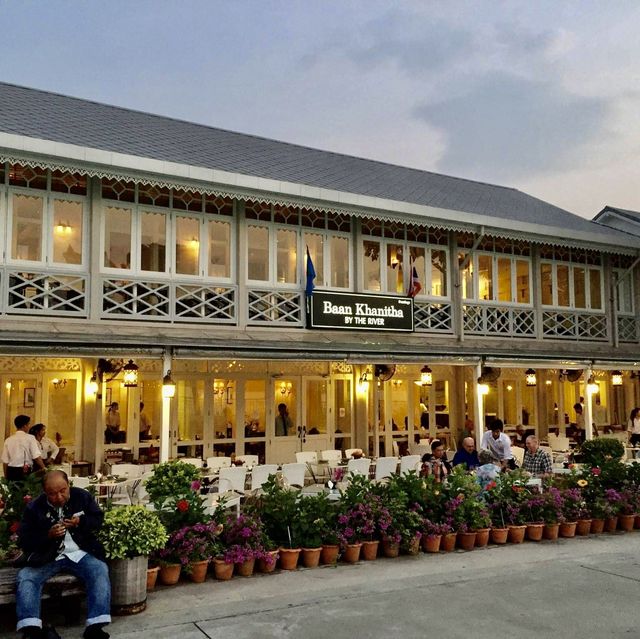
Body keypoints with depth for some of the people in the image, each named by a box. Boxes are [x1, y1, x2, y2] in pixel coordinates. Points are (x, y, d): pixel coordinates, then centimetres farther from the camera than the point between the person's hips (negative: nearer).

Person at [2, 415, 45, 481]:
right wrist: (44, 469, -2)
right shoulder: (30, 438, -6)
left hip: (11, 472, 4)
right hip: (26, 472, -4)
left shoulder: (8, 440, 4)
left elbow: (5, 461, 7)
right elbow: (37, 457, -13)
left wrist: (6, 477, 17)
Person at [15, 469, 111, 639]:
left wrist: (81, 522, -12)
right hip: (47, 557, 1)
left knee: (100, 570, -27)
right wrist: (48, 535, -19)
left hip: (80, 553, -1)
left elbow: (98, 519, 8)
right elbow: (24, 541, -2)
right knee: (25, 577, -25)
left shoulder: (83, 497, 2)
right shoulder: (34, 508, -2)